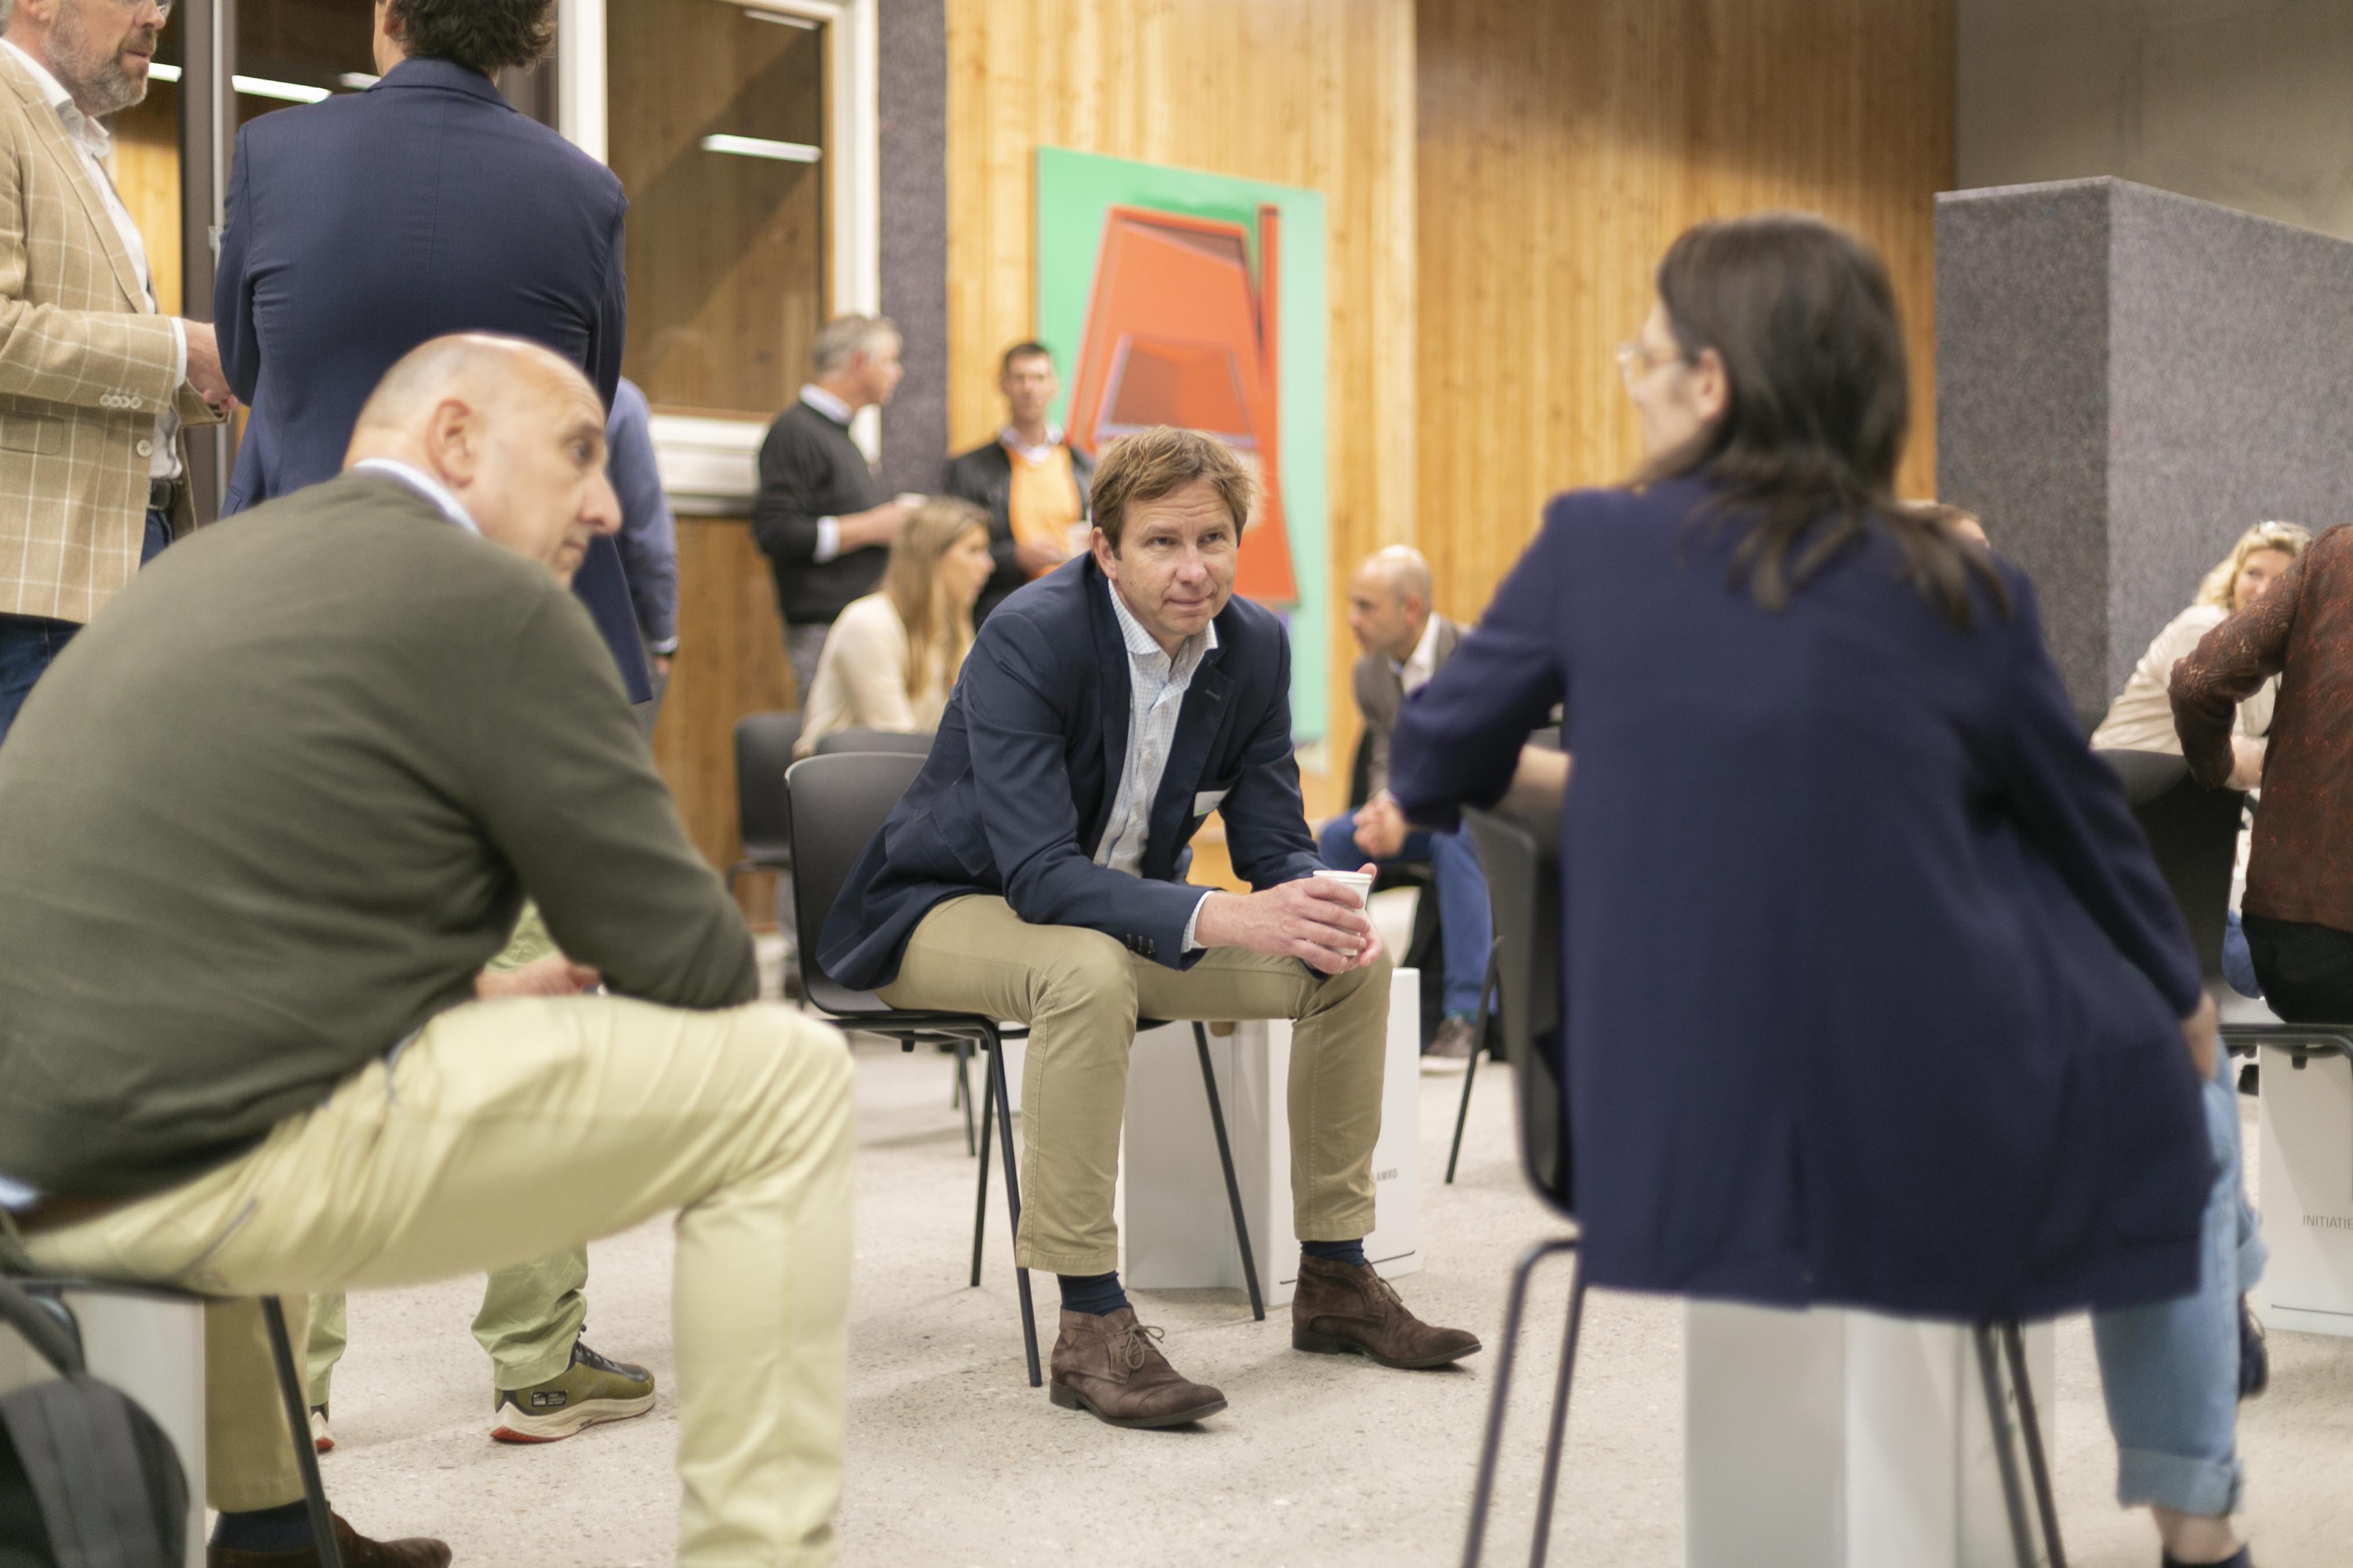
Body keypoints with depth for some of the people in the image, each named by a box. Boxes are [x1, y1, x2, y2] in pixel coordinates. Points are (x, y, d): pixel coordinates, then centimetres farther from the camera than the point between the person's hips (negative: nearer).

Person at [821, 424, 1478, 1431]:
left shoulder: (1254, 647, -6)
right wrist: (1214, 919, -48)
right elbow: (1038, 873, -35)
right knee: (1089, 972, -39)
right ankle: (1091, 1327, -31)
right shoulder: (1030, 640, -27)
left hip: (1119, 909, 7)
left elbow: (1275, 840, -3)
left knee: (1357, 962, -6)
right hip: (946, 910, -7)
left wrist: (1320, 907, -28)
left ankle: (1335, 1278, 7)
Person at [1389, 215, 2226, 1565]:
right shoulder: (1965, 594, -4)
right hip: (1933, 1160, -2)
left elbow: (1429, 773, 6)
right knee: (2142, 1043, 27)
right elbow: (2091, 833, 11)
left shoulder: (1594, 545, -5)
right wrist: (2185, 998, 31)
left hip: (1670, 1163, 2)